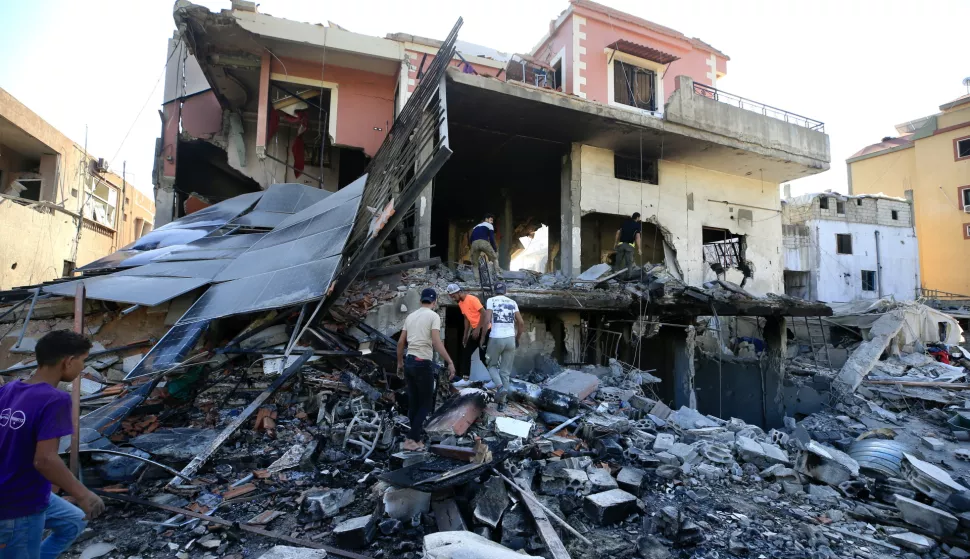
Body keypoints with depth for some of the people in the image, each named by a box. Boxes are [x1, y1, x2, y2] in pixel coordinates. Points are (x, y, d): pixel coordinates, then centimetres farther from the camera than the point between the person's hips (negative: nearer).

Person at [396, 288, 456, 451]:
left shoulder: (410, 316, 11)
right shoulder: (433, 316, -7)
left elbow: (401, 342, 13)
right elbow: (436, 342, -19)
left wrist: (399, 362, 25)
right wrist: (450, 362, -18)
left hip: (409, 362, 7)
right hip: (423, 363, -7)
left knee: (413, 402, 16)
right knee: (426, 402, 4)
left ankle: (417, 435, 26)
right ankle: (411, 439, 0)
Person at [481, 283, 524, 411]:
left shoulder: (491, 301, 1)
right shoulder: (513, 303, 11)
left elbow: (487, 320, -11)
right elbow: (521, 323, 8)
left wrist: (483, 337, 0)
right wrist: (517, 338, 20)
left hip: (496, 338, -3)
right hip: (510, 338, 3)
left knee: (492, 365, 18)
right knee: (506, 371, 10)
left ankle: (500, 387, -9)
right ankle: (502, 402, 10)